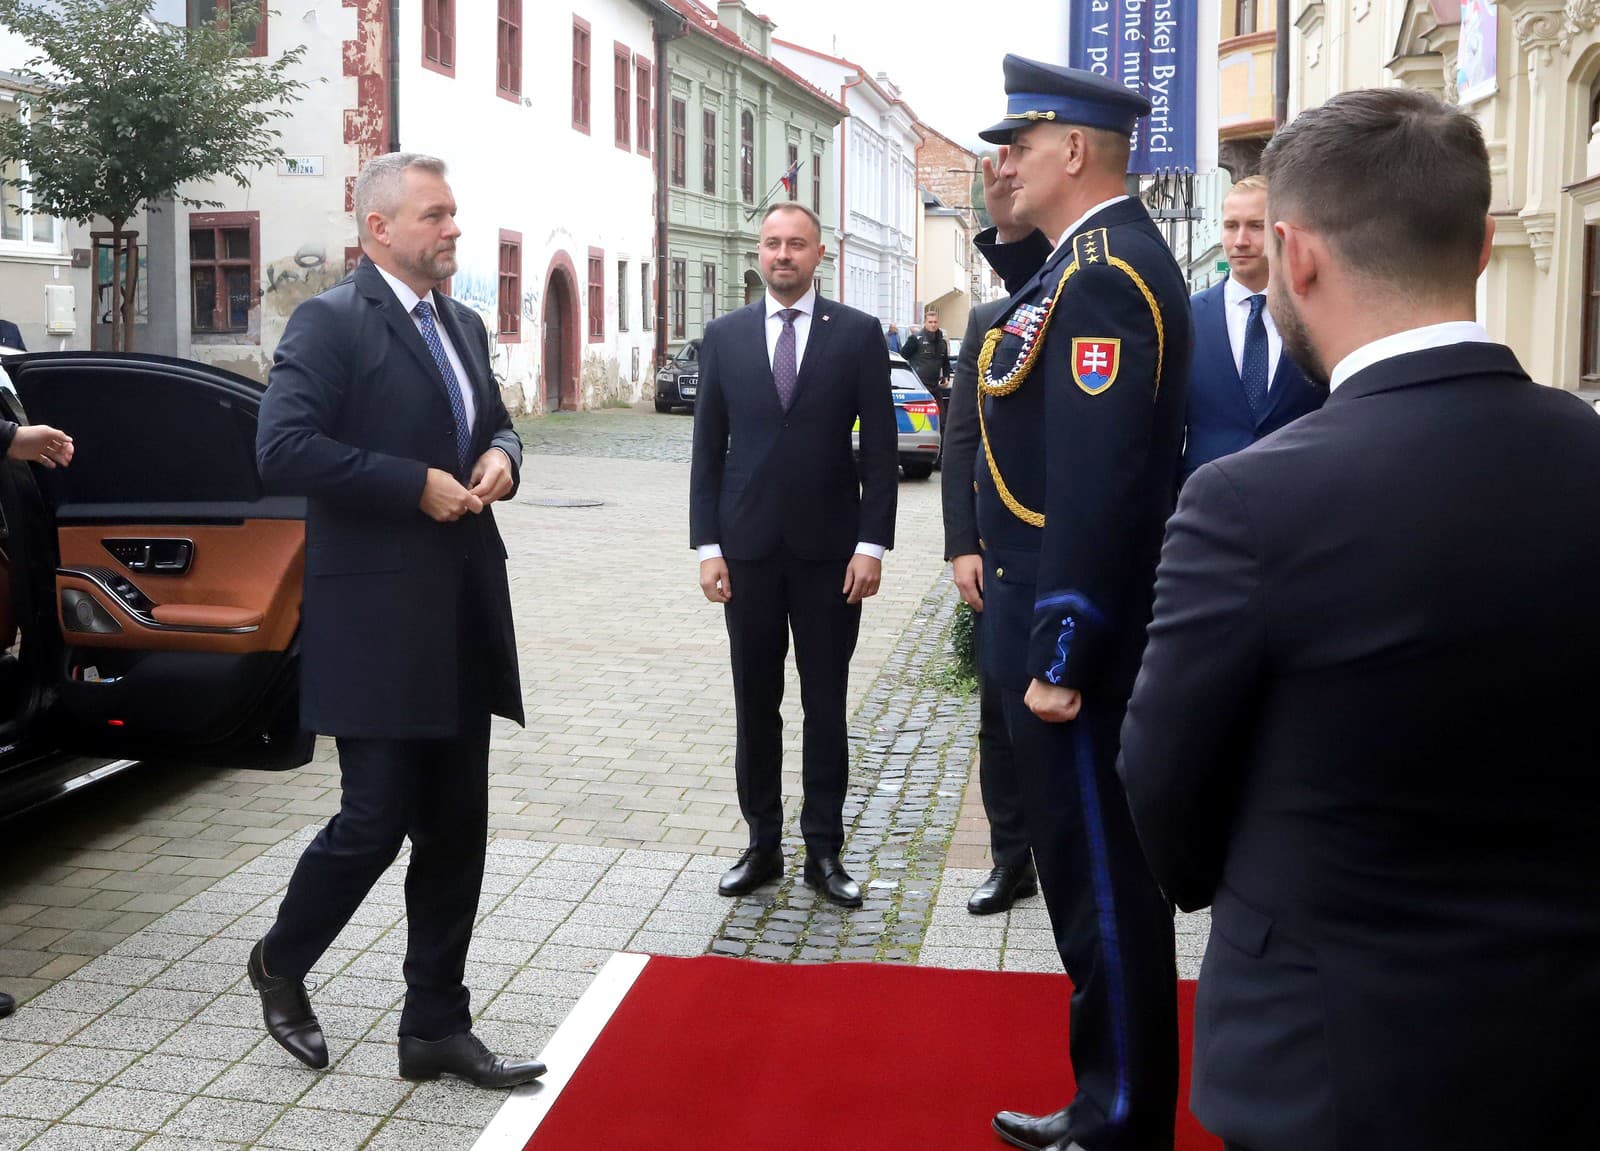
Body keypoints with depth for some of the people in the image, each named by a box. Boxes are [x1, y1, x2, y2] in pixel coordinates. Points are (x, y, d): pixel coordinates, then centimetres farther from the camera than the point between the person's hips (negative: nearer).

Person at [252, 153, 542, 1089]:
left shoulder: (464, 326, 14)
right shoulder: (331, 322, -10)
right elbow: (283, 451, -20)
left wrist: (501, 457, 3)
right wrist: (416, 484, -19)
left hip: (464, 617, 8)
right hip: (379, 621, -7)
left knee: (455, 833, 10)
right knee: (375, 822, -1)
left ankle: (436, 1028, 22)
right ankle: (281, 962, 29)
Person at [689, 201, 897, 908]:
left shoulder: (858, 334, 0)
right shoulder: (724, 336, 5)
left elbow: (880, 447, -1)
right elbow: (708, 447, 5)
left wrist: (872, 544, -7)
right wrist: (707, 545, -1)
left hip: (830, 549, -1)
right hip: (748, 549, 2)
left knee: (826, 704, 6)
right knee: (755, 704, 8)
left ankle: (824, 850, 15)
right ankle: (762, 844, 19)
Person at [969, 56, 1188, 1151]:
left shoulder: (1105, 272, -19)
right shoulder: (1087, 256, 13)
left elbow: (1097, 483, -25)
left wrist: (1059, 654, -23)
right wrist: (1012, 227, 9)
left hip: (1077, 633, -10)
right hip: (1057, 619, 10)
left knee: (1104, 877, 1)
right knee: (1089, 867, 18)